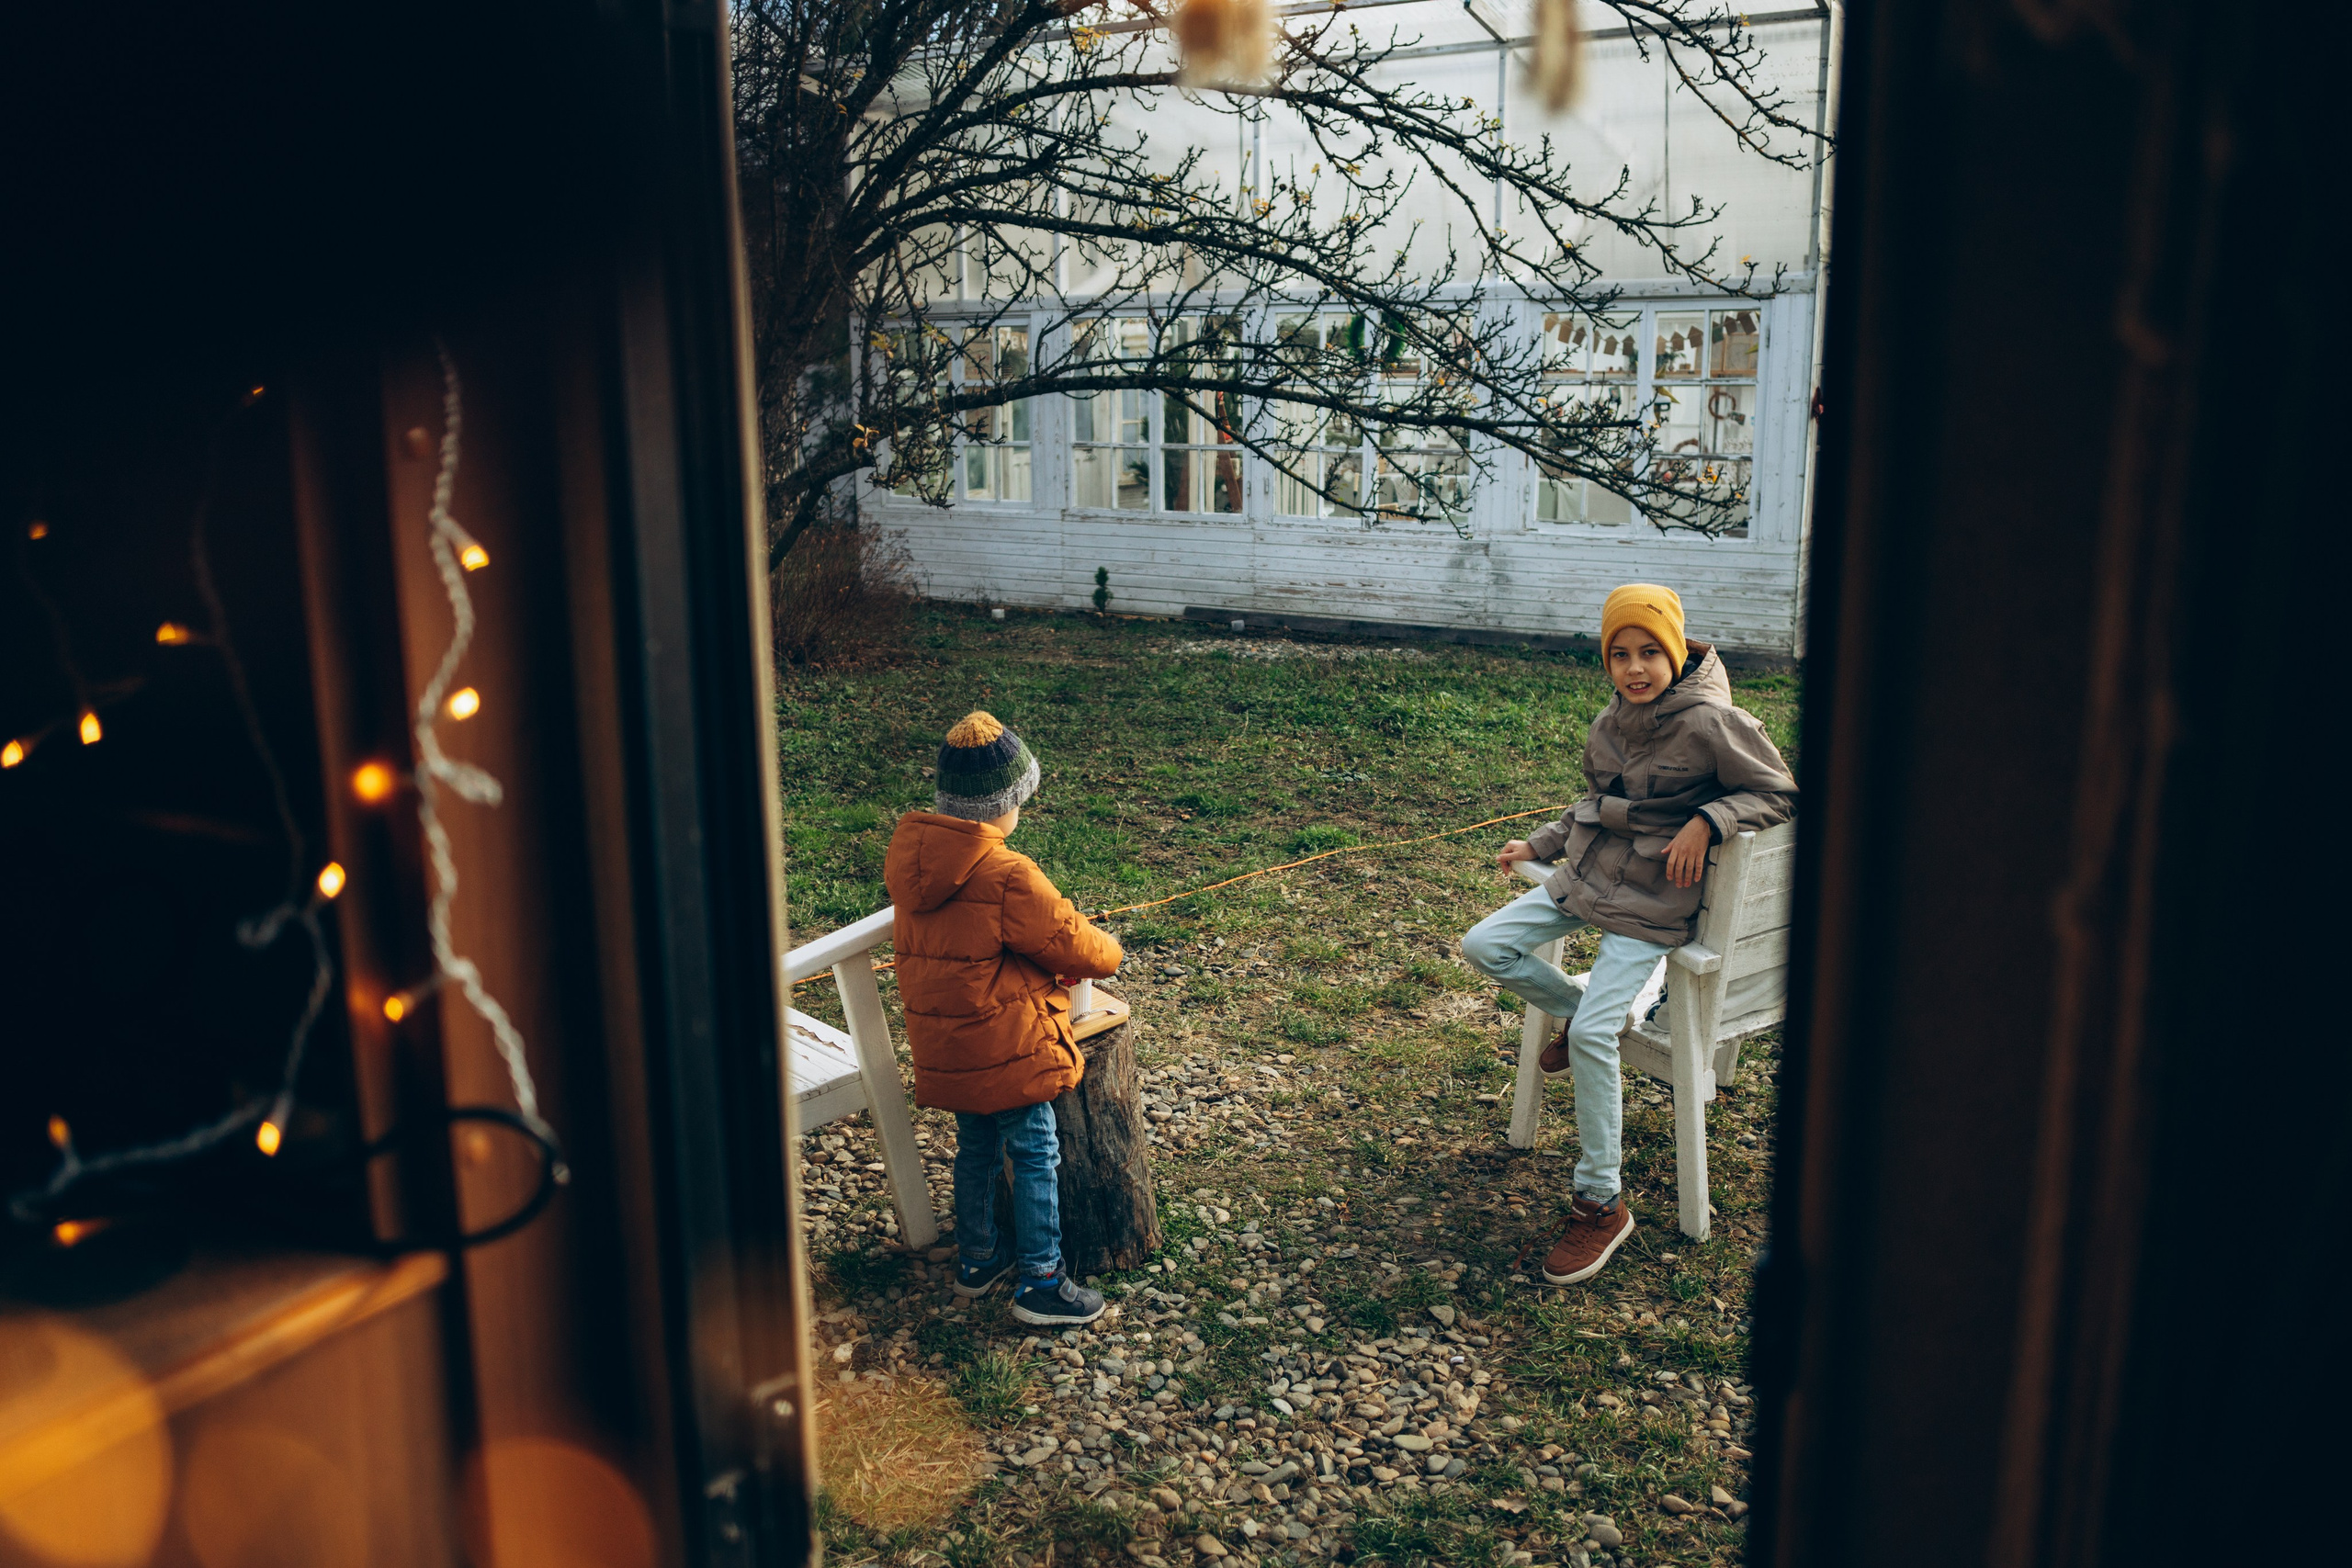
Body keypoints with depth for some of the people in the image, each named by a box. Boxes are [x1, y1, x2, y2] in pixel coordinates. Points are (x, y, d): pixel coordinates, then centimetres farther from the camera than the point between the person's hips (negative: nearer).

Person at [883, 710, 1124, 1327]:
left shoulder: (910, 858, -1)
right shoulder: (1008, 878, -25)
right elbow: (1074, 945, -15)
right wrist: (1106, 952, 8)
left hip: (942, 1046, 8)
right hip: (1008, 1045, -7)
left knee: (975, 1150, 23)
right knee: (1034, 1158, 6)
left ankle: (976, 1259, 37)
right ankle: (1040, 1284, 15)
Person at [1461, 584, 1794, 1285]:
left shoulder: (1710, 721, -17)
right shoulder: (1609, 724, 5)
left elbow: (1781, 792, -9)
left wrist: (1706, 820, -22)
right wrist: (1537, 844, 18)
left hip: (1652, 904, -7)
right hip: (1585, 876, 7)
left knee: (1594, 1032, -19)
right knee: (1484, 947, -2)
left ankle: (1601, 1204, -6)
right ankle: (1574, 1015, 23)